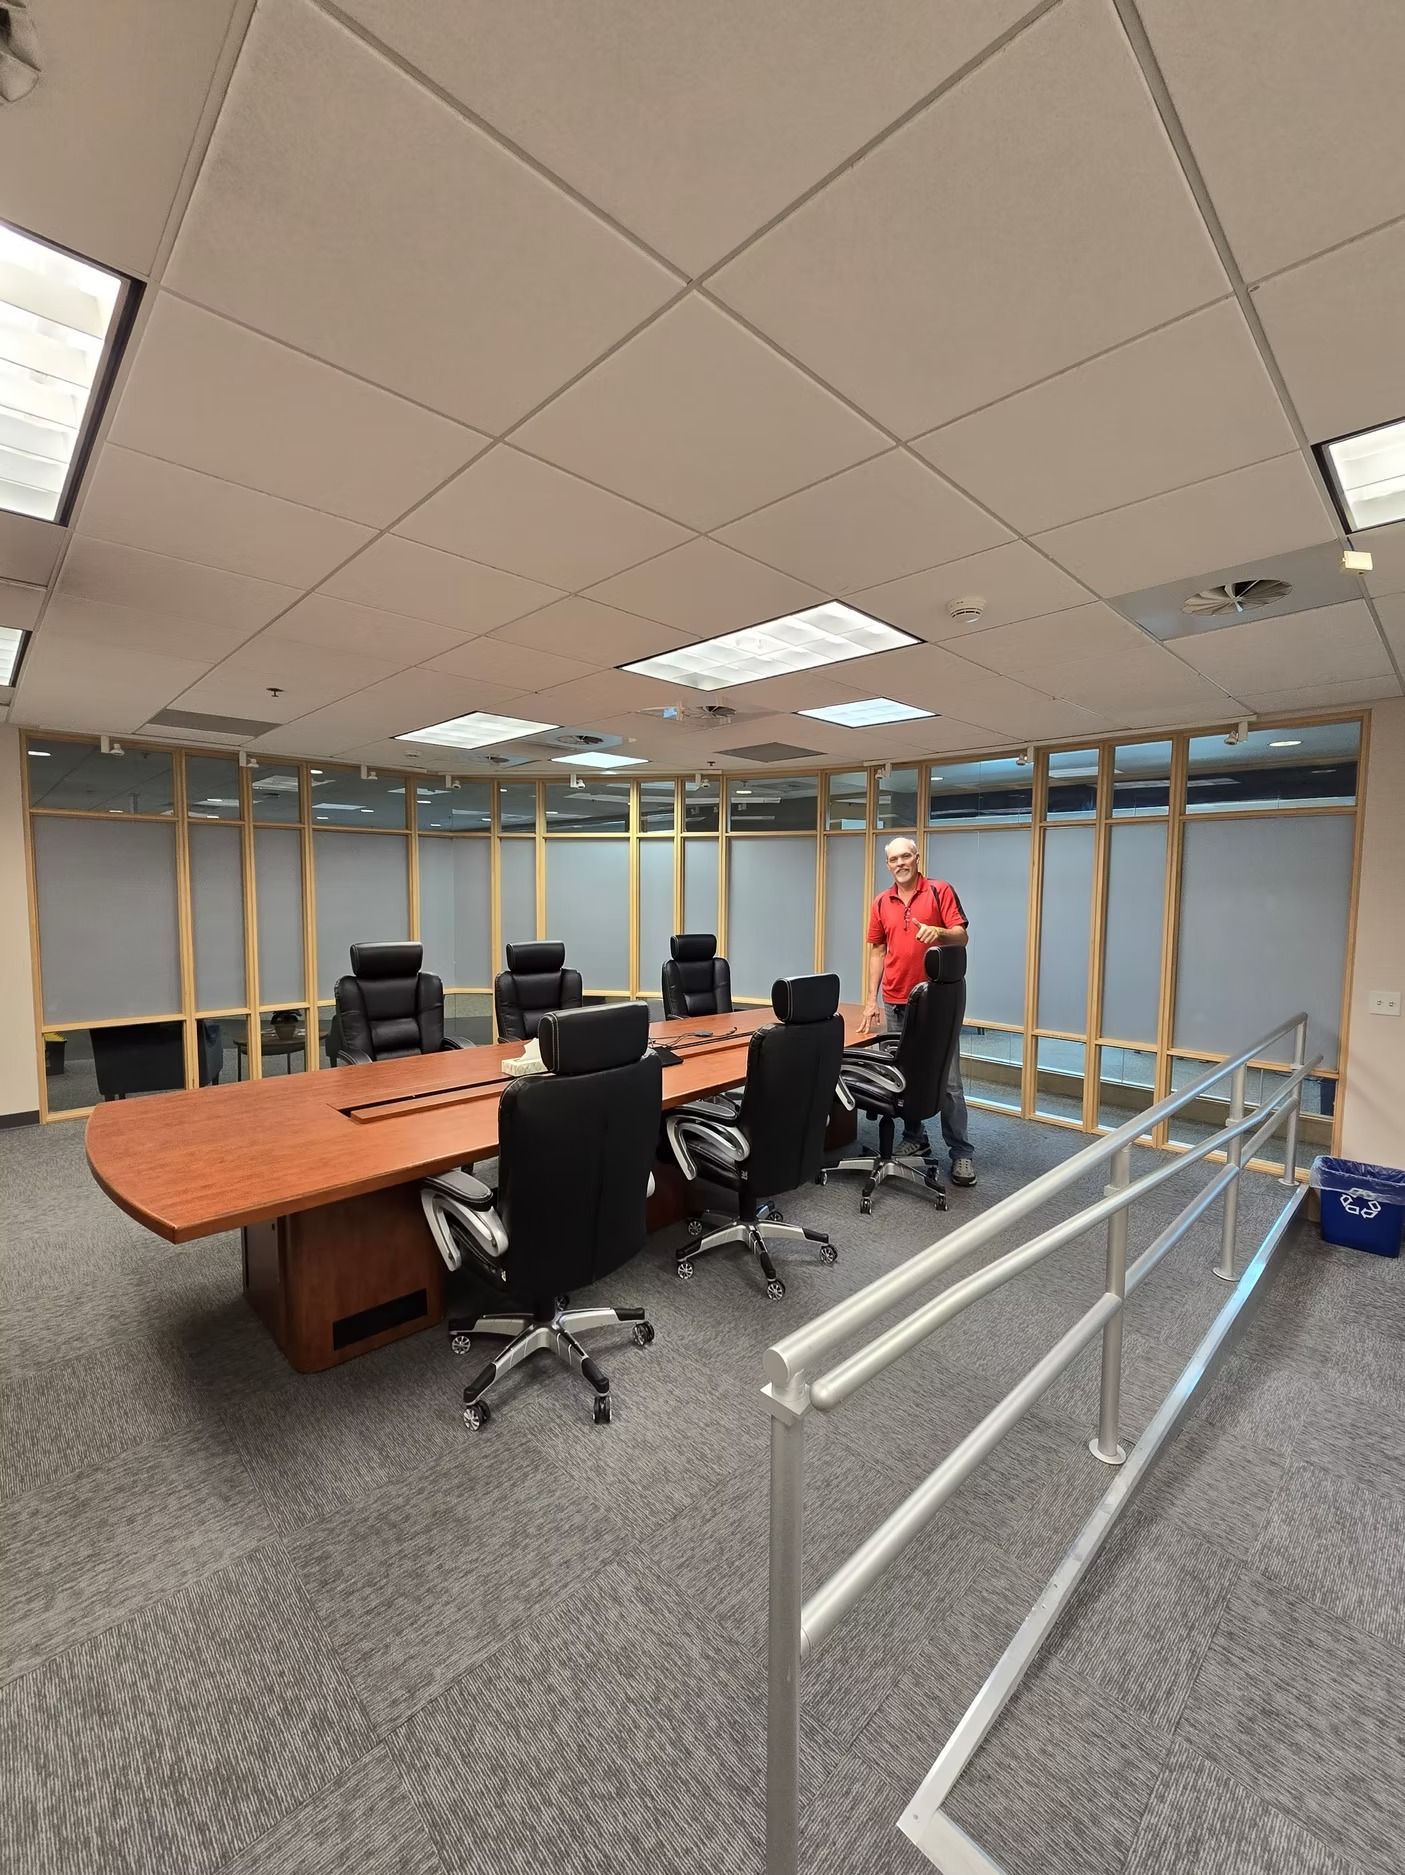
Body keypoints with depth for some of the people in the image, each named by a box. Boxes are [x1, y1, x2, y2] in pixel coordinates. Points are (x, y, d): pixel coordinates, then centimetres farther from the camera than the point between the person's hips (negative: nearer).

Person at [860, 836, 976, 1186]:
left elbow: (962, 937, -6)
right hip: (896, 1003, 4)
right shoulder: (882, 902, 10)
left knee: (947, 1079, -1)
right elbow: (877, 951, 11)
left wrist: (939, 932, -29)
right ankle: (914, 1139, 23)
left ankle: (962, 1152, 7)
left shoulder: (941, 891, -1)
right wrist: (871, 999, 5)